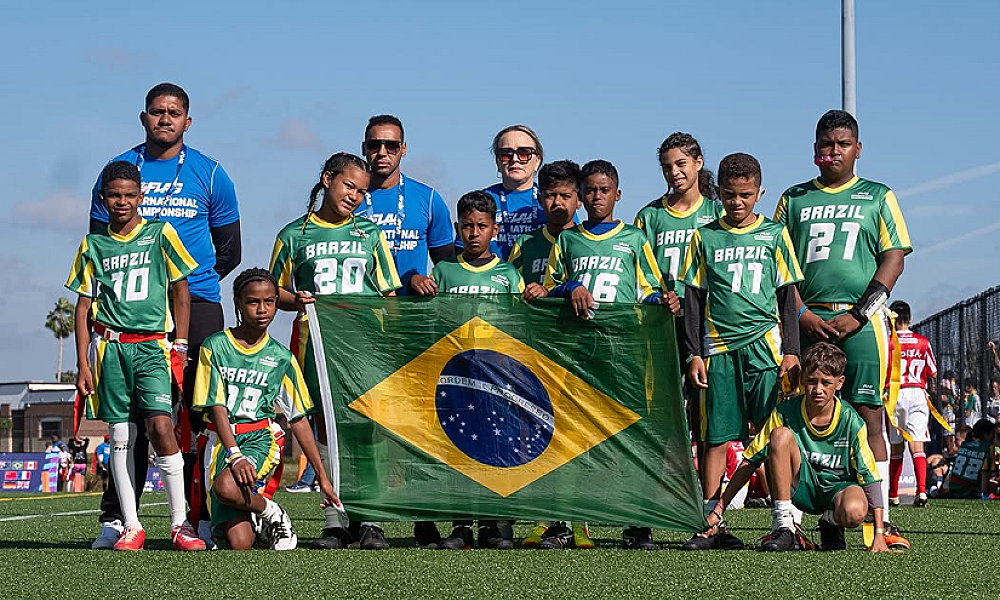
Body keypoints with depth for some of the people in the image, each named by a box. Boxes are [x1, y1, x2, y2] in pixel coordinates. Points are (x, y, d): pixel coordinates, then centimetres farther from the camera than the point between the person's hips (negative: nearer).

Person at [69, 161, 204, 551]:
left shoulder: (160, 234, 5)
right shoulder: (94, 245, 11)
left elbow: (181, 291, 8)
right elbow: (84, 307, 12)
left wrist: (180, 346, 1)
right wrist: (82, 364, 6)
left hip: (152, 345, -2)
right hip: (110, 347, 2)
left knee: (160, 424, -16)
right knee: (120, 434, 0)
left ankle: (180, 523, -11)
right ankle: (131, 526, 5)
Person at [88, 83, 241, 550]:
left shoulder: (209, 174, 8)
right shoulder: (119, 171, 10)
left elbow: (228, 252, 13)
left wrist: (189, 284, 8)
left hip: (197, 306, -1)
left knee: (202, 415, -4)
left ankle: (206, 517, -1)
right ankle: (116, 518, 0)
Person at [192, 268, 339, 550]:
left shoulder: (281, 357, 6)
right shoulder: (215, 346, 0)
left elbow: (298, 419, 9)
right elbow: (216, 407, -7)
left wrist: (322, 476, 7)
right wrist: (235, 455, -22)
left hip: (260, 439, 0)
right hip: (222, 441, 0)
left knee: (226, 487, -36)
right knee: (238, 543, -16)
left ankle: (272, 513, -6)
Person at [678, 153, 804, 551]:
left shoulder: (774, 234, 9)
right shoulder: (705, 237, 11)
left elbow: (788, 297, 9)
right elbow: (693, 299, 12)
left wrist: (791, 351, 1)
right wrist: (694, 354, 4)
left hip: (764, 342, -1)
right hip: (718, 345, 1)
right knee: (716, 437, 0)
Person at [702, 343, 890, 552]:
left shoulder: (851, 422, -14)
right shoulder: (785, 413, -12)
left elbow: (870, 477, -12)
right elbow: (749, 462, -8)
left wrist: (879, 535, -20)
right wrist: (718, 511, -12)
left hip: (838, 486, -1)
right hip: (801, 485, 1)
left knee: (854, 512, -39)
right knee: (781, 435, -27)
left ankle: (830, 523, 3)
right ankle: (783, 526, -24)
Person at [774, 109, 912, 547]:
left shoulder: (877, 197, 12)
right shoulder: (793, 199, 16)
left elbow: (894, 260, 4)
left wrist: (858, 315, -8)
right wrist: (803, 315, -4)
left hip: (861, 320, -2)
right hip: (807, 321, 2)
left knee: (869, 417, -7)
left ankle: (880, 519, -9)